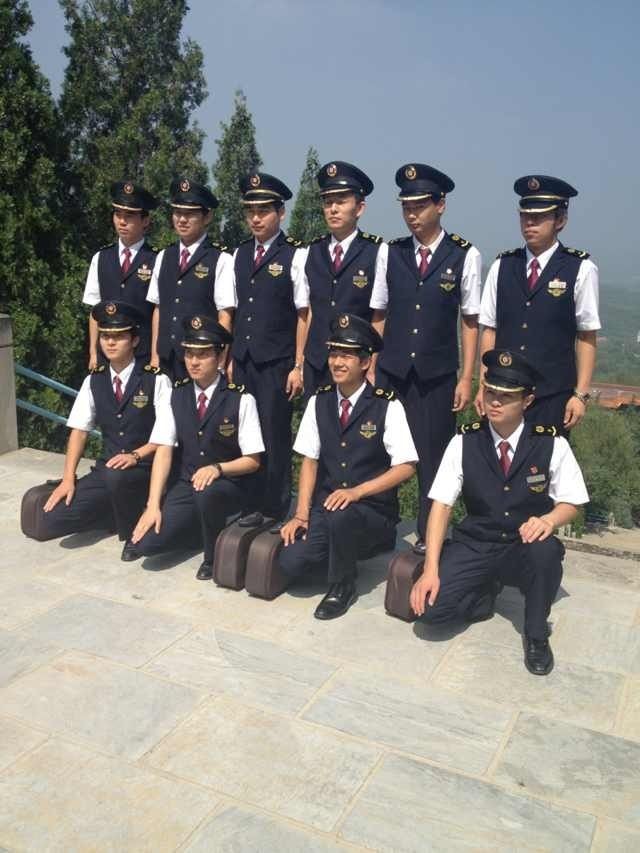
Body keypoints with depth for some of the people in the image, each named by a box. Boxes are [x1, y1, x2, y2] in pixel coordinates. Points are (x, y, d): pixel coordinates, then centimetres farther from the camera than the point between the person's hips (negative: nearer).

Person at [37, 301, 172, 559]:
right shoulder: (94, 380, 5)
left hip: (145, 469, -4)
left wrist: (135, 456, -24)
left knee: (116, 476, -39)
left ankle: (133, 531, -10)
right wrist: (68, 479, -6)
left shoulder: (156, 380, -8)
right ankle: (120, 511, 10)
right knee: (54, 521, -12)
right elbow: (79, 430, 4)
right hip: (106, 468, 5)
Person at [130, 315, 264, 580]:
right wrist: (153, 505, -13)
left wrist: (217, 468, -26)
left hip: (229, 486, -4)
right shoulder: (177, 394, 0)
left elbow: (252, 461, -7)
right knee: (145, 543, -14)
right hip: (186, 483, 4)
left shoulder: (240, 399, -11)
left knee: (206, 493, -39)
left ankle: (214, 557, -9)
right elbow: (164, 451, -5)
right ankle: (202, 526, 15)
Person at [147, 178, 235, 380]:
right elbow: (158, 309, 13)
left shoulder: (220, 260, -5)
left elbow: (225, 316, -7)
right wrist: (154, 357, 10)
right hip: (167, 360, 5)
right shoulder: (164, 257, 12)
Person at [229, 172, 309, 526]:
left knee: (274, 436, 0)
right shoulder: (239, 254, 12)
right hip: (242, 361, 5)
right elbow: (236, 310, 14)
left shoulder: (294, 255, -6)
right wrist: (231, 358, 11)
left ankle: (275, 510, 14)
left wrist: (298, 366, -8)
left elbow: (304, 314, -6)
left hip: (276, 363, -5)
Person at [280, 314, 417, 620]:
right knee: (290, 562, -19)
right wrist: (301, 514, -6)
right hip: (327, 503, 4)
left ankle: (342, 587, -8)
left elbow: (405, 467, -12)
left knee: (340, 516, -37)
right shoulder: (319, 401, 4)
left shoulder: (387, 406, -10)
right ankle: (340, 554, 13)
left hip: (372, 510, -3)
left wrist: (357, 491, -23)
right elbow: (310, 460, 4)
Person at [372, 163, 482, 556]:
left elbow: (470, 321, -1)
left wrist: (467, 378, -3)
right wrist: (371, 368, 5)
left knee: (433, 456, 4)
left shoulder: (465, 255, -3)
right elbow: (379, 316, 8)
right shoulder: (390, 253, 5)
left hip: (438, 375, -2)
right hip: (392, 372, 2)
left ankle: (429, 537, 19)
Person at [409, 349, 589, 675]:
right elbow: (441, 505, -9)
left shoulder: (552, 445, -7)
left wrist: (548, 520, -26)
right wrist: (431, 569, -19)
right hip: (473, 547, 1)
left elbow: (571, 503, 0)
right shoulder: (464, 442, -6)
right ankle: (486, 592, 13)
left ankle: (536, 633, -7)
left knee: (545, 550, -37)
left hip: (525, 549, -1)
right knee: (430, 605, -23)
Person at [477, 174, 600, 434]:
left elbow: (586, 338, -2)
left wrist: (581, 394, -5)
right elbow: (489, 330, 6)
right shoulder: (502, 266, 4)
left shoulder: (581, 269, -3)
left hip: (553, 397, -2)